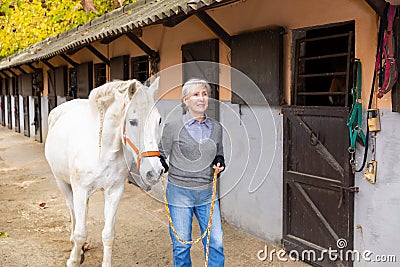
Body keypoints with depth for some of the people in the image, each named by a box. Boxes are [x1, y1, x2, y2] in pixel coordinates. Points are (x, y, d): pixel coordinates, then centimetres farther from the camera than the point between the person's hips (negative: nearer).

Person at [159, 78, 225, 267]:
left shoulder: (216, 127, 6)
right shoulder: (173, 127, -6)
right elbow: (161, 155, 3)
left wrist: (219, 164, -2)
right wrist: (160, 166, -18)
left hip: (207, 193, 3)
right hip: (179, 193, -3)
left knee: (216, 243, 4)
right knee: (181, 245, 8)